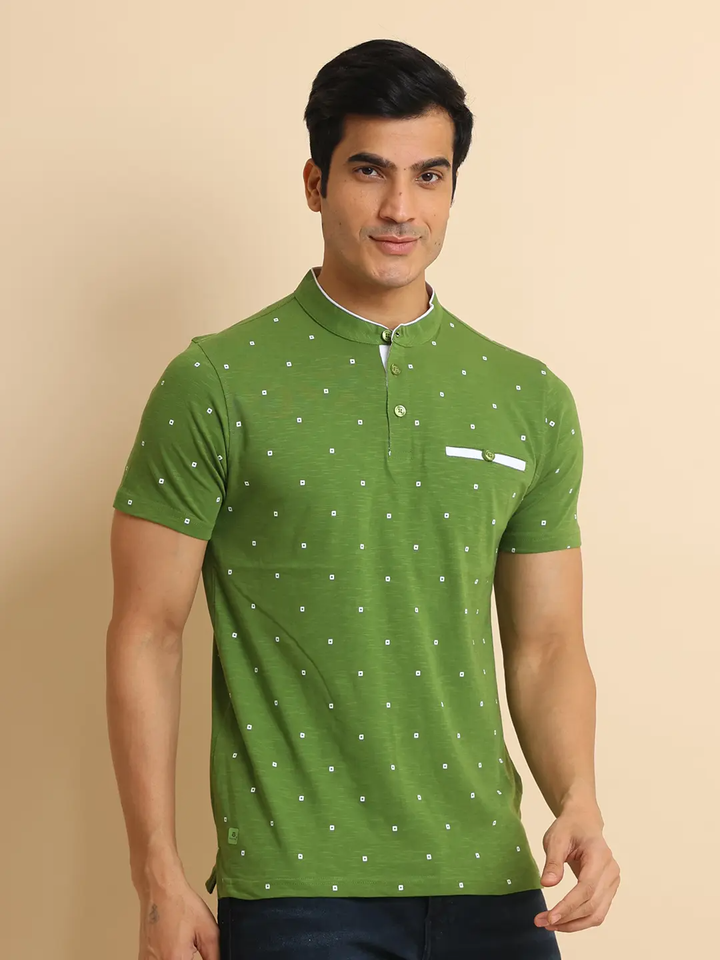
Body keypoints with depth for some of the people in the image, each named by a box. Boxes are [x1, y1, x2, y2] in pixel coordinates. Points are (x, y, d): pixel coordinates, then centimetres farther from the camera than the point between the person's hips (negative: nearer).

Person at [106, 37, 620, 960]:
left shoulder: (530, 401, 7)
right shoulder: (213, 387, -4)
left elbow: (545, 648, 10)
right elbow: (147, 634, -4)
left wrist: (578, 806, -7)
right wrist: (158, 877, -8)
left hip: (491, 881, 4)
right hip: (296, 885, -3)